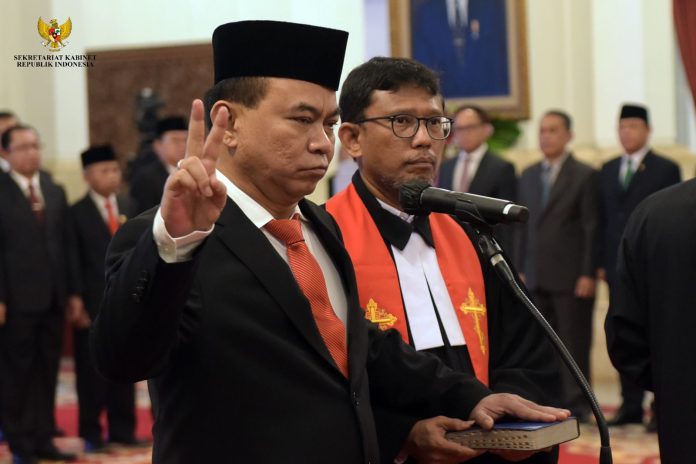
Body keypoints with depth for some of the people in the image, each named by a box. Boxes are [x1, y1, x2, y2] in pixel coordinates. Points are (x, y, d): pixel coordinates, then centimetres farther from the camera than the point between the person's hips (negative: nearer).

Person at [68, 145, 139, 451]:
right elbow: (74, 262, -6)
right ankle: (91, 434, 11)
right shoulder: (77, 213, -4)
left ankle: (122, 429, 19)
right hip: (93, 303, -4)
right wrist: (77, 302, -10)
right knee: (92, 370, 2)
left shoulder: (129, 206, 10)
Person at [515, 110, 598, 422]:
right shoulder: (528, 176, 15)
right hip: (536, 277, 5)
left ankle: (576, 405, 5)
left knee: (574, 342, -1)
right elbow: (524, 226, 16)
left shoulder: (585, 176, -2)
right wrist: (521, 269, 9)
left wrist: (588, 274, -11)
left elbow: (592, 229, -5)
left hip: (570, 277, -5)